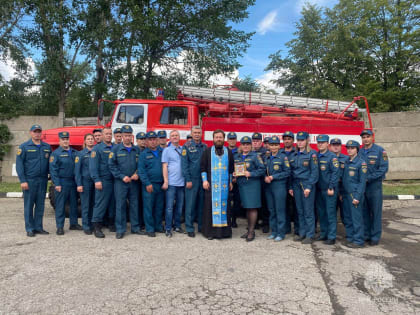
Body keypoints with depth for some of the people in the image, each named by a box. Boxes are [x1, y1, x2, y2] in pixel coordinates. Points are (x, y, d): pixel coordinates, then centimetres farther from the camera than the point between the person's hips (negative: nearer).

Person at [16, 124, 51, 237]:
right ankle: (29, 229, 12)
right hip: (29, 180, -3)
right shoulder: (24, 147, 0)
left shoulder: (47, 147, 9)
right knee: (28, 205, 3)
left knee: (40, 205, 8)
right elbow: (19, 164, -4)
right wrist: (22, 181, -10)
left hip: (43, 180, 3)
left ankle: (38, 227, 18)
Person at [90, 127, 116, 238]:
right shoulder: (97, 148, 0)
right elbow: (93, 166, -7)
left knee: (113, 203, 10)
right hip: (103, 181, -5)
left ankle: (112, 224, 23)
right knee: (100, 203, -5)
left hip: (114, 180, 5)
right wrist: (97, 180, -16)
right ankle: (96, 227, 1)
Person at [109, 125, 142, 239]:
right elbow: (111, 165, -4)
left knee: (134, 205, 8)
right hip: (120, 182, -3)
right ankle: (120, 230, 9)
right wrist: (122, 176, -12)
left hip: (134, 182, 3)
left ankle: (135, 227, 20)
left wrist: (137, 174, -6)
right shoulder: (116, 149, 1)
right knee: (120, 205, 0)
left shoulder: (136, 150, 9)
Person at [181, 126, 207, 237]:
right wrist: (188, 180, -11)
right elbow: (184, 164, -5)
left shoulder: (205, 147, 11)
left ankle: (201, 226, 21)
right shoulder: (187, 146, -1)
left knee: (202, 204, 10)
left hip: (203, 180, 4)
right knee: (190, 204, 0)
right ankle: (189, 228, 9)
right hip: (192, 180, -4)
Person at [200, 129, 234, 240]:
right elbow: (203, 167, 4)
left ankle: (224, 230, 11)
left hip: (224, 184, 2)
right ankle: (210, 231, 6)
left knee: (224, 205, 2)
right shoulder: (207, 151, 5)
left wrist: (230, 181, 11)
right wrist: (204, 180, -5)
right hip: (211, 184, -2)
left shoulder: (228, 152, 11)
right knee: (210, 206, -2)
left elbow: (231, 168, 15)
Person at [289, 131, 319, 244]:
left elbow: (314, 172, -9)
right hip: (296, 184, 5)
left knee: (308, 211, -2)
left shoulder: (312, 154, -4)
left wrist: (309, 187, -16)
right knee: (300, 211, 11)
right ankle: (302, 233, 21)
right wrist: (291, 187, 10)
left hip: (307, 184, -5)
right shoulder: (294, 155, 12)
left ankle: (310, 235, 8)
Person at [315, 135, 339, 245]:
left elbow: (335, 173, -12)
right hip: (319, 189, 6)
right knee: (321, 212, 13)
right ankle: (323, 233, 25)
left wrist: (331, 188, -16)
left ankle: (331, 237, 7)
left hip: (329, 190, -6)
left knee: (330, 213, -1)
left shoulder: (332, 156, -7)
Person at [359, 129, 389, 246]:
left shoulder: (380, 151, -4)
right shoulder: (359, 152, 7)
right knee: (364, 211, 10)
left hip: (374, 185, -4)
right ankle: (366, 234, 21)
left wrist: (369, 178, -15)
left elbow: (383, 168, -11)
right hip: (361, 186, 4)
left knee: (376, 212, 1)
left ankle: (375, 237, 11)